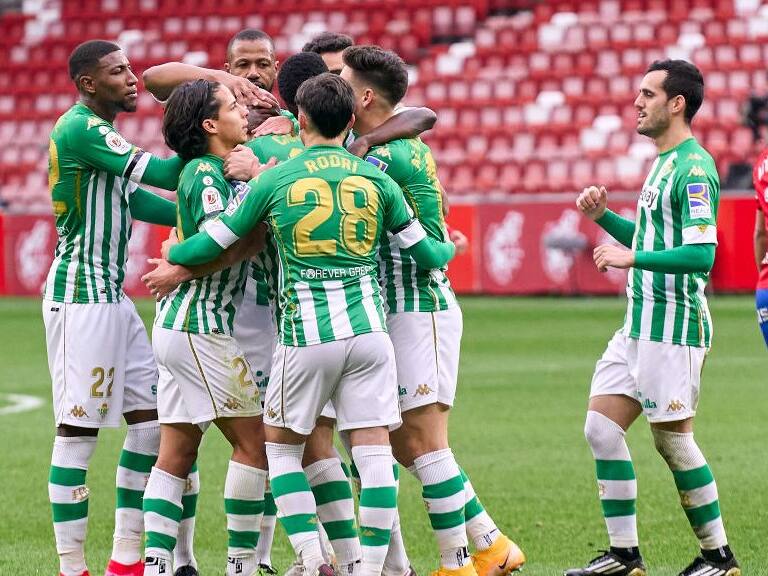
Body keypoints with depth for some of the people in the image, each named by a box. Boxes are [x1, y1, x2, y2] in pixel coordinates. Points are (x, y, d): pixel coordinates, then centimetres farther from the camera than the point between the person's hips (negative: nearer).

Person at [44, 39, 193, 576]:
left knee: (151, 417, 9)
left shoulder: (97, 133, 17)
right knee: (78, 431, -7)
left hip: (111, 295, 10)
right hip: (81, 295, -10)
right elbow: (160, 174, -20)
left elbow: (135, 199, 17)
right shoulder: (80, 129, -14)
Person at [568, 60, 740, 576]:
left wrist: (633, 258, -24)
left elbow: (701, 254, -24)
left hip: (674, 325, -10)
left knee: (673, 438, -3)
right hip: (640, 322, 10)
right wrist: (603, 216, 13)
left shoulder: (693, 169, -15)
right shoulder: (664, 164, 16)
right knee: (602, 428, 6)